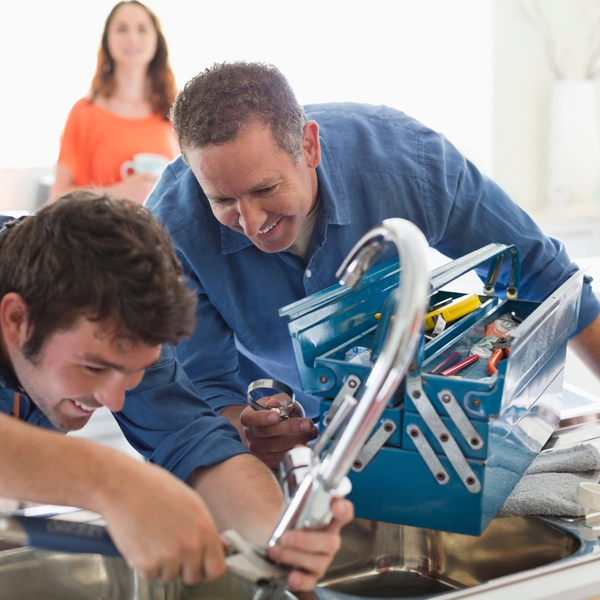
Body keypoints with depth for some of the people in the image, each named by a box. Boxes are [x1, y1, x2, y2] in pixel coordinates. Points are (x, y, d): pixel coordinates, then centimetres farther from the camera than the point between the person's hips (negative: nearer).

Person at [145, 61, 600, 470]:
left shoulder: (409, 158, -29)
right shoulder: (169, 229, -30)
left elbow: (537, 268, -14)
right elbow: (206, 388, -20)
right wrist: (246, 432, -43)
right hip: (260, 408, 0)